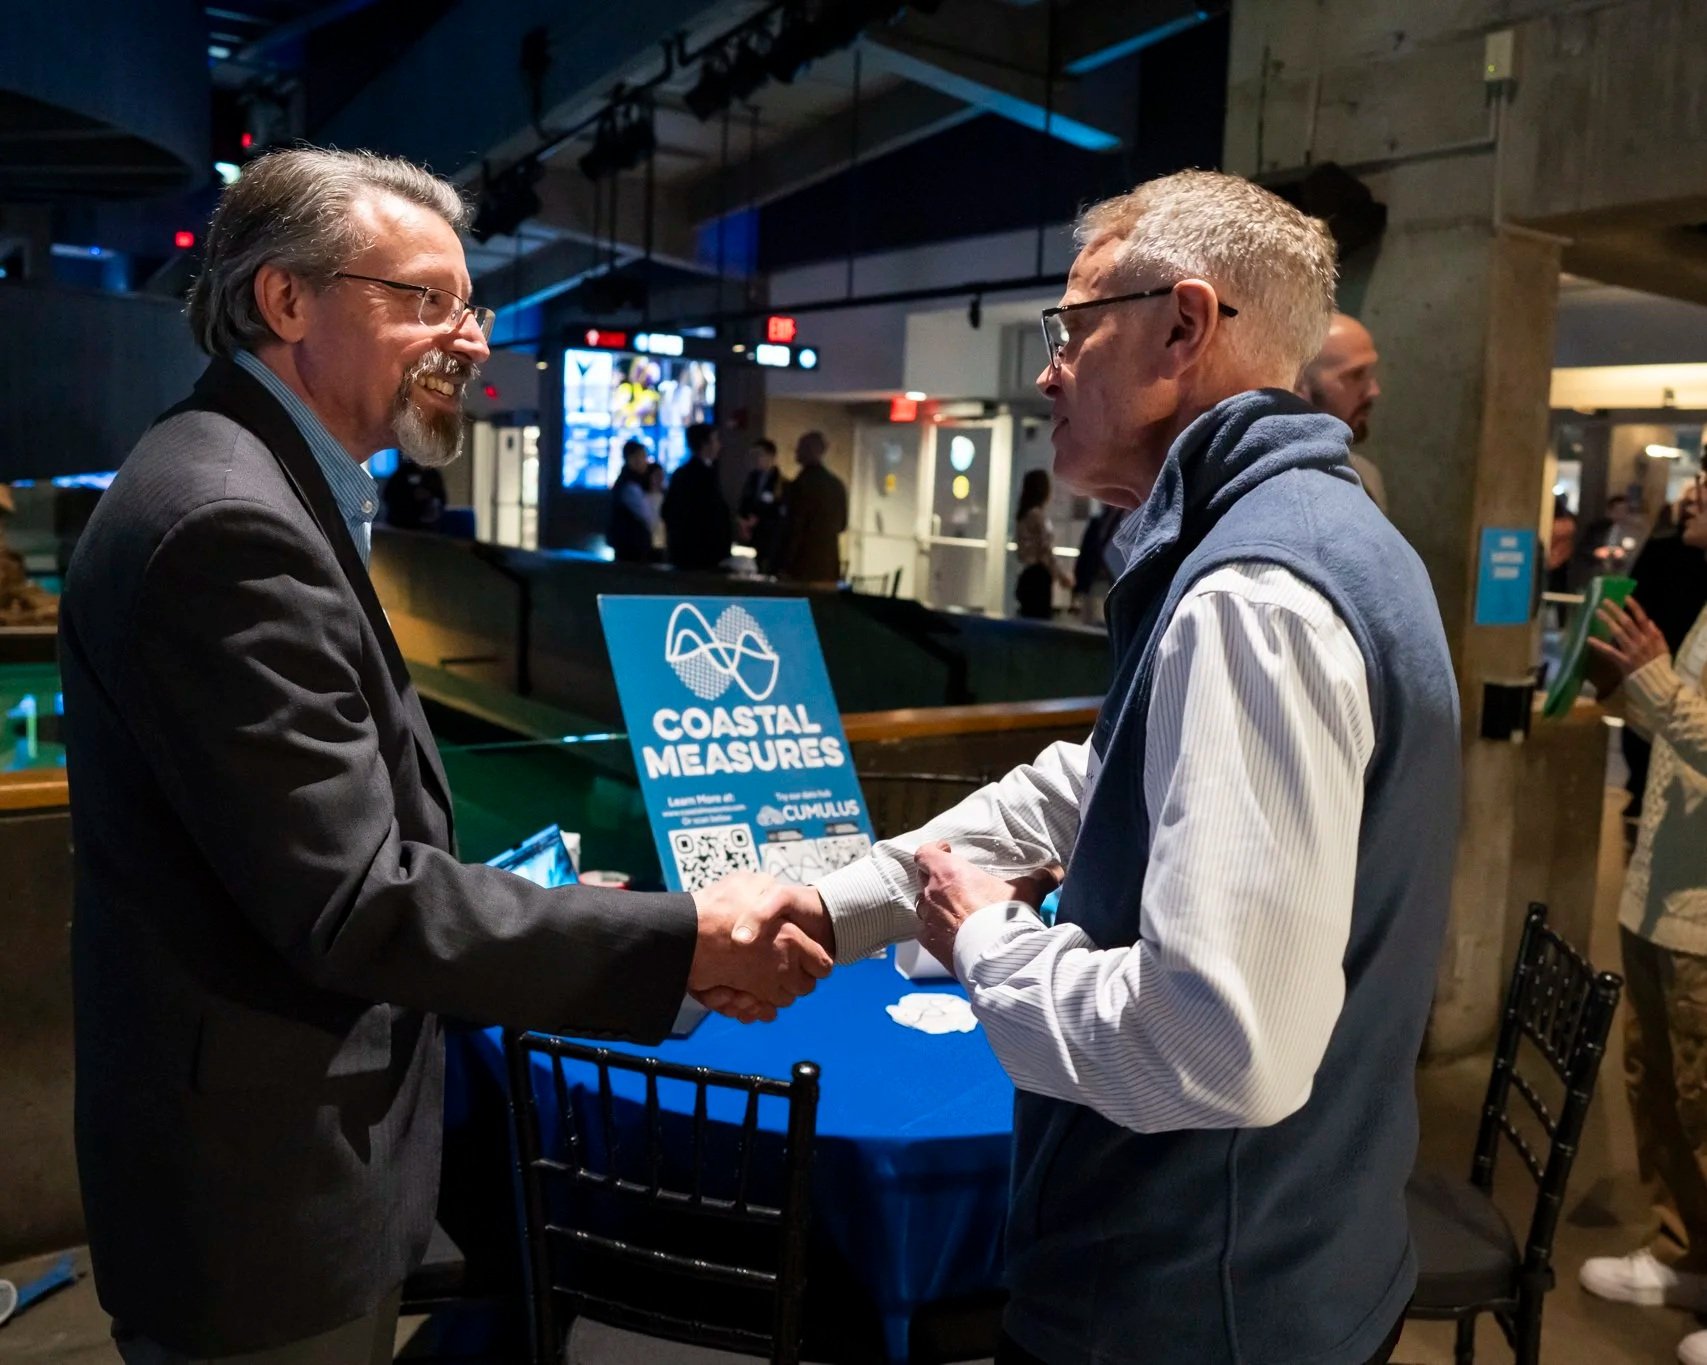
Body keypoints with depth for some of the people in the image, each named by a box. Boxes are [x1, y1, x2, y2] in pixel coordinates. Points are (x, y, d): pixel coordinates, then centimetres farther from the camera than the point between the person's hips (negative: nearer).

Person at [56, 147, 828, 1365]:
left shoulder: (258, 486, 8)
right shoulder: (229, 520, -24)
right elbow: (352, 904, -26)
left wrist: (532, 905, 5)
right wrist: (681, 942, -22)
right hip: (268, 1191, -9)